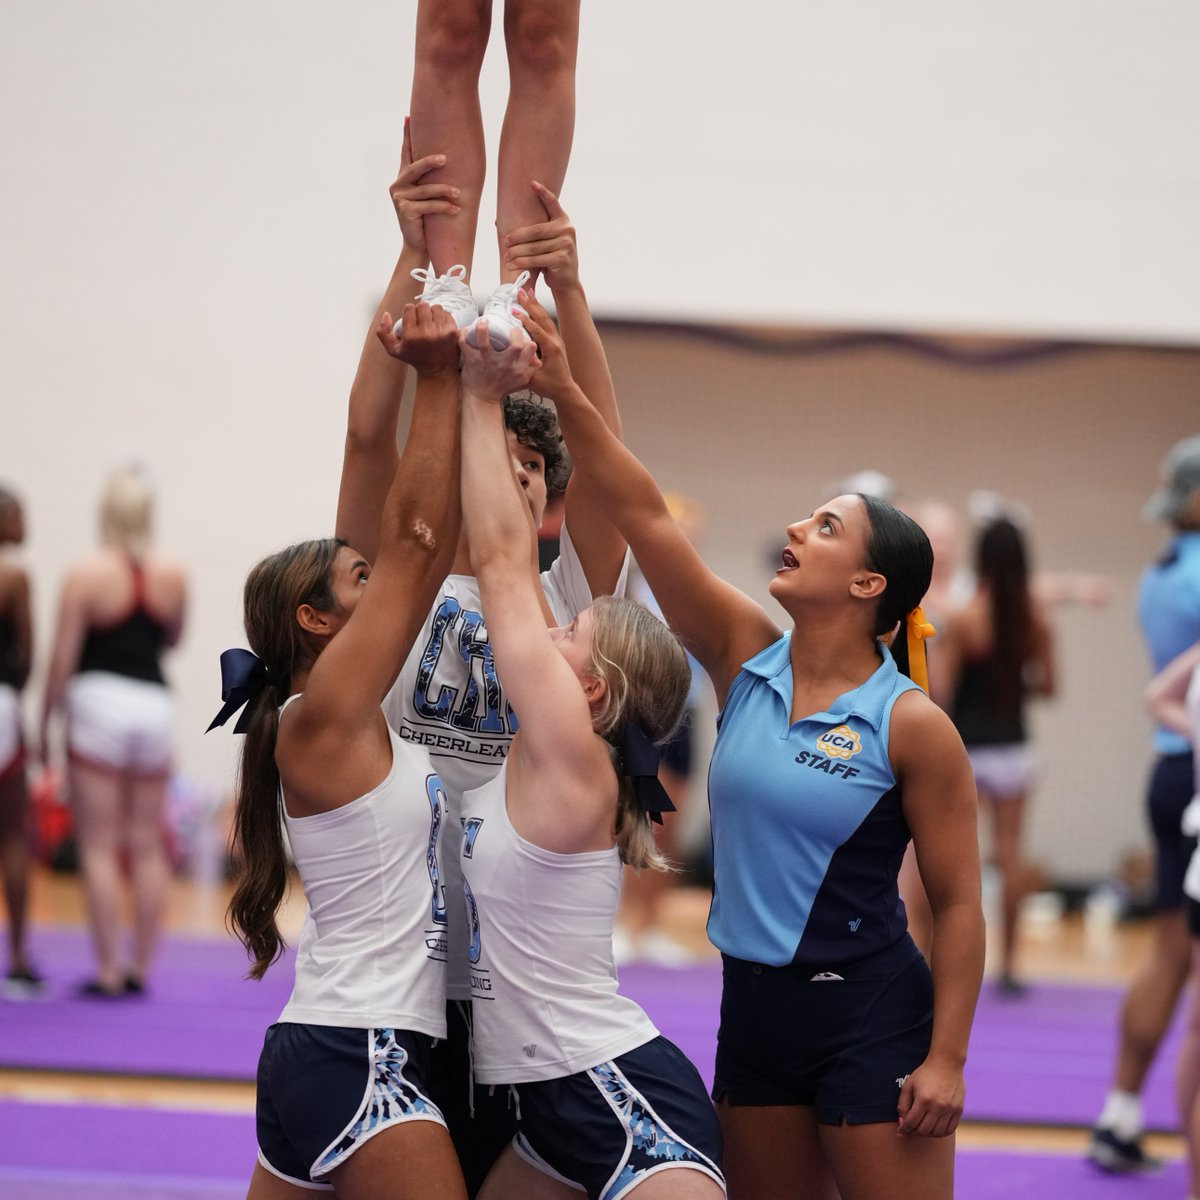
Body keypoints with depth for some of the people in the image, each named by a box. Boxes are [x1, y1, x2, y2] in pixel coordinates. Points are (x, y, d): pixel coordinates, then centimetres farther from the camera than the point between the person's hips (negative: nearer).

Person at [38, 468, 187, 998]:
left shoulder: (86, 575, -9)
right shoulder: (172, 574, 2)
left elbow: (62, 659, -7)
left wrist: (46, 721, 1)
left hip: (99, 700, -4)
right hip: (155, 703, 4)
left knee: (99, 847, 0)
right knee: (147, 847, 11)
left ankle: (108, 970, -3)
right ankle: (140, 967, 14)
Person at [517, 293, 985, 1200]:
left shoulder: (911, 725, -11)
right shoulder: (746, 658, 2)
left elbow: (958, 903, -9)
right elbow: (644, 514, -6)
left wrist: (945, 1061, -14)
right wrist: (561, 390, -16)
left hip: (870, 1014, -6)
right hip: (753, 1001, 6)